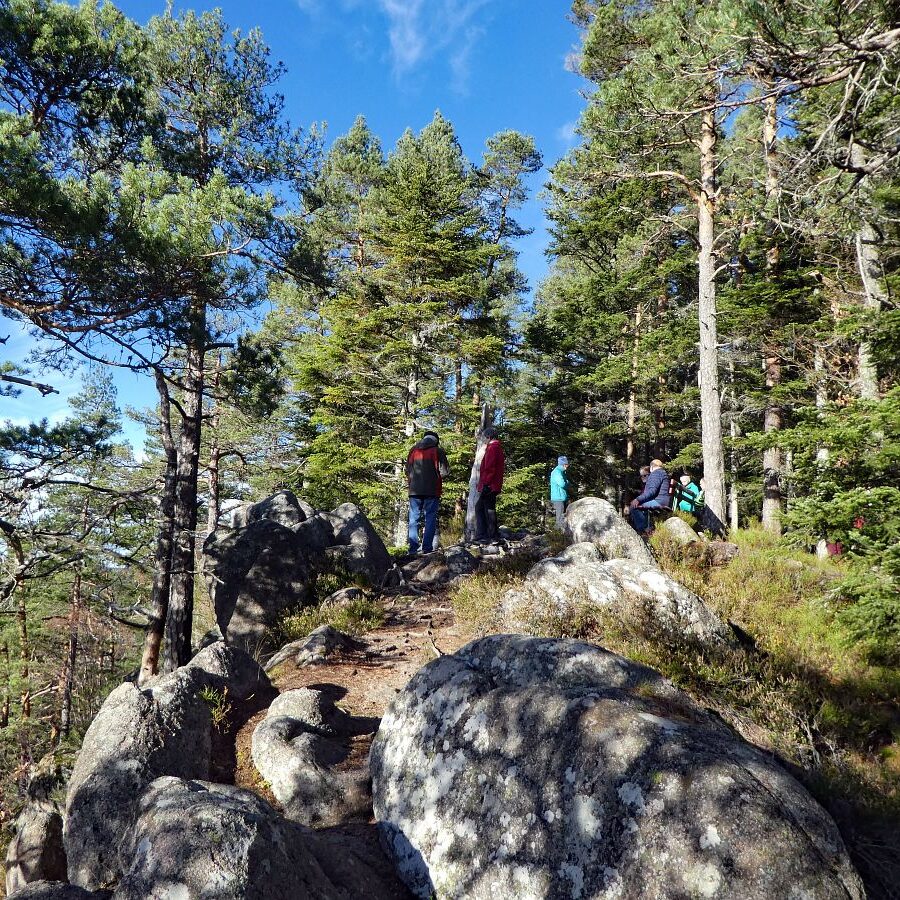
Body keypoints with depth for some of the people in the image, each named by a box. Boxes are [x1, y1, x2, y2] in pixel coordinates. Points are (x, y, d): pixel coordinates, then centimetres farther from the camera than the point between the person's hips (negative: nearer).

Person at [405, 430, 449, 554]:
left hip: (414, 490, 3)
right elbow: (445, 471, -3)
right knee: (430, 518, 0)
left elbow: (407, 470, 13)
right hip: (432, 491, -3)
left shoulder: (413, 451, 12)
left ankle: (413, 548, 1)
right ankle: (427, 547, -6)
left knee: (414, 518, 6)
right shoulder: (438, 451, 1)